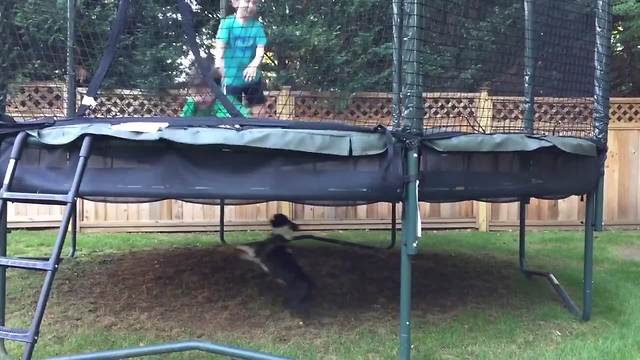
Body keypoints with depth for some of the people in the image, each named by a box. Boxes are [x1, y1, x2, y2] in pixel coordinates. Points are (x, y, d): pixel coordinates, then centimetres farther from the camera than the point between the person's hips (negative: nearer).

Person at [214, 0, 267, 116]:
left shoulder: (258, 26, -3)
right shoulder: (227, 22, -10)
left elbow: (261, 49, -12)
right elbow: (220, 45, -20)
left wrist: (254, 65, -33)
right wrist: (219, 63, -41)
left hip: (252, 77, 3)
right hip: (231, 77, -2)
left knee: (258, 109, 11)